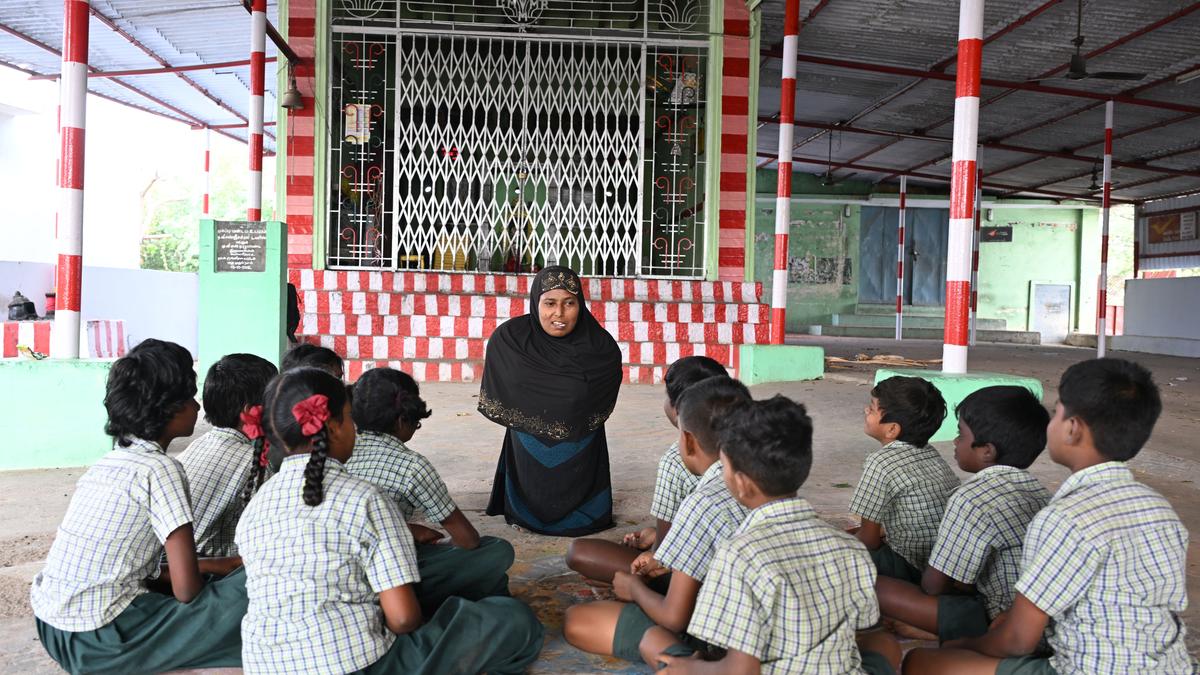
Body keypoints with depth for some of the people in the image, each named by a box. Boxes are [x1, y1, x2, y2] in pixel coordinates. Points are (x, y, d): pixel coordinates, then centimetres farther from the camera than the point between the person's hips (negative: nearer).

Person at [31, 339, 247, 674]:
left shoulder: (108, 461, 9)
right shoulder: (160, 469, -15)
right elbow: (186, 590, -18)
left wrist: (210, 565, 13)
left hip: (51, 625, 9)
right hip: (96, 642, -9)